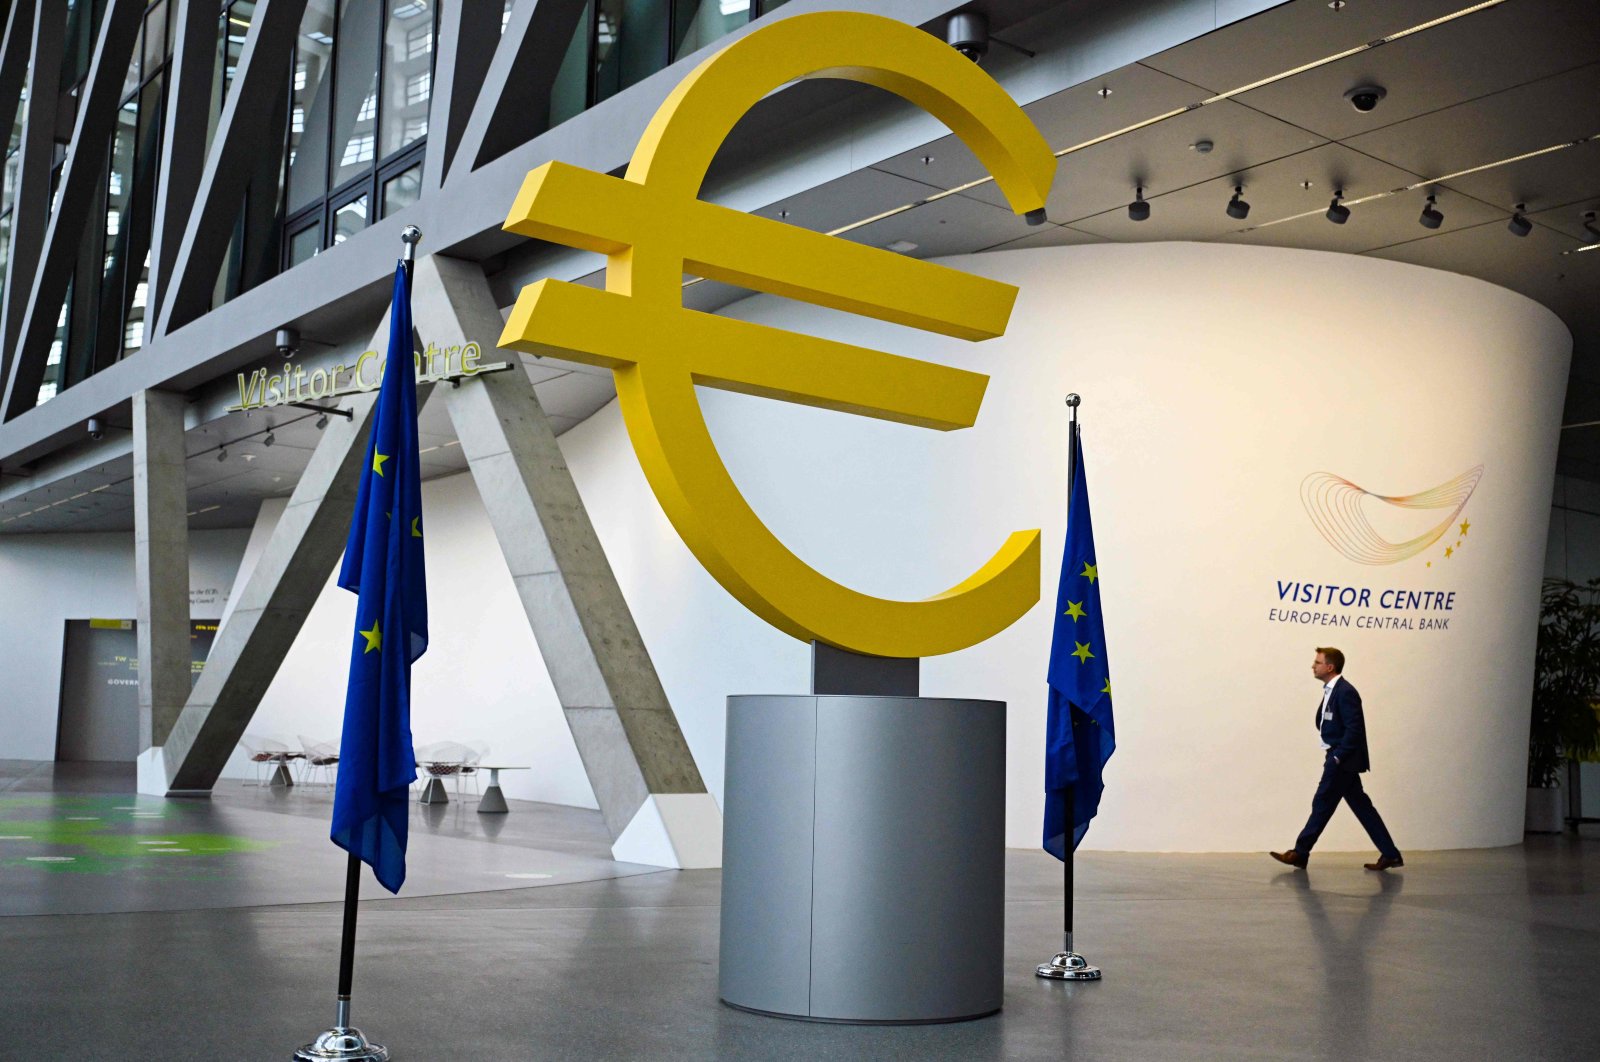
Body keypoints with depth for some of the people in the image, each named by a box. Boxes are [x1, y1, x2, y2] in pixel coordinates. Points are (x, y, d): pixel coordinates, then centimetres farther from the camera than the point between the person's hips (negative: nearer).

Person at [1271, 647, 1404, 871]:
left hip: (1342, 760, -10)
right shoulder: (1331, 691, 13)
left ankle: (1300, 854, 5)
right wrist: (1333, 756, 10)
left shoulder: (1345, 692, -17)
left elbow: (1354, 729, -21)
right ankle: (1390, 854, 14)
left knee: (1322, 805, -2)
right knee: (1362, 807, 10)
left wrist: (1337, 757, -19)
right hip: (1339, 760, 10)